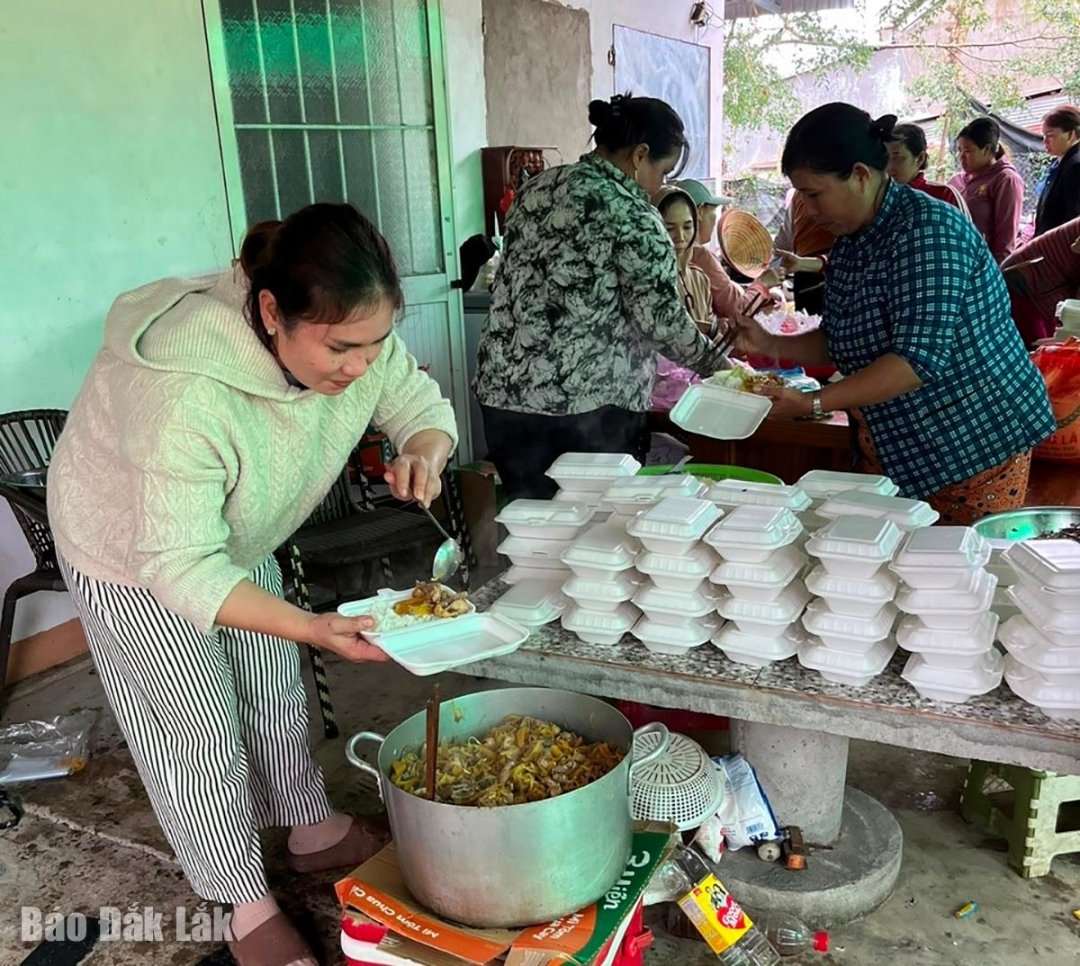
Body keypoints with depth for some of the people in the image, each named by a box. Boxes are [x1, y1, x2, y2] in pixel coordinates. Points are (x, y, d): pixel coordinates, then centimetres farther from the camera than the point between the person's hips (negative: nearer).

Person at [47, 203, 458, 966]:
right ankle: (246, 902, 26)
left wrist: (426, 452, -34)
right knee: (201, 733, 5)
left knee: (276, 693, 19)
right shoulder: (185, 391, -45)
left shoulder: (354, 335, -26)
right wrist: (311, 627, -49)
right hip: (135, 552, -5)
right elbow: (181, 565, -39)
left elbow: (422, 403, -10)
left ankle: (315, 835, 41)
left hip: (237, 539, 6)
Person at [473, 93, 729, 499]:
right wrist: (715, 363, 4)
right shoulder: (629, 213, -10)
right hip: (589, 406, -7)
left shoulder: (536, 189, 12)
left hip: (502, 393, 7)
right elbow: (661, 318, -11)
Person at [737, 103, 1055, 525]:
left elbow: (920, 358, -28)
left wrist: (813, 403, -29)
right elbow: (840, 342, 14)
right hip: (890, 451, 8)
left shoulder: (928, 229, -20)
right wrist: (769, 343, -1)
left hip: (973, 444, -7)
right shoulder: (848, 245, 6)